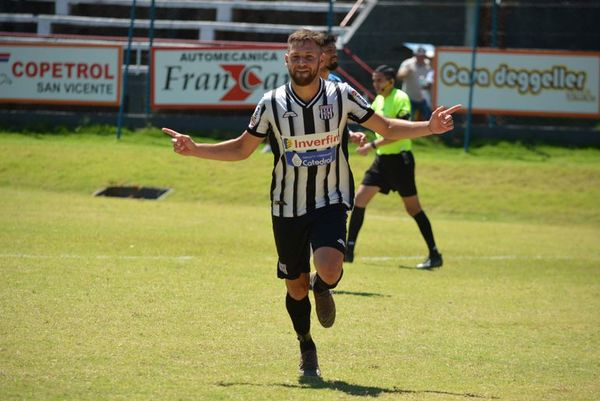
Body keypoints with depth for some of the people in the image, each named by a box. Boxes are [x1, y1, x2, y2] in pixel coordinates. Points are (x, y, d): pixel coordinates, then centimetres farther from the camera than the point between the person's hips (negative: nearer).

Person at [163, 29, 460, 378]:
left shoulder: (342, 96, -6)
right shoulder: (272, 104, -5)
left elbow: (387, 128, 3)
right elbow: (242, 149, 7)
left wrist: (429, 127, -11)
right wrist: (195, 149, -5)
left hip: (331, 204, -2)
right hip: (287, 208, 2)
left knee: (329, 271, -26)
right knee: (296, 287, 8)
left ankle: (322, 289, 13)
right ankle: (307, 349, 34)